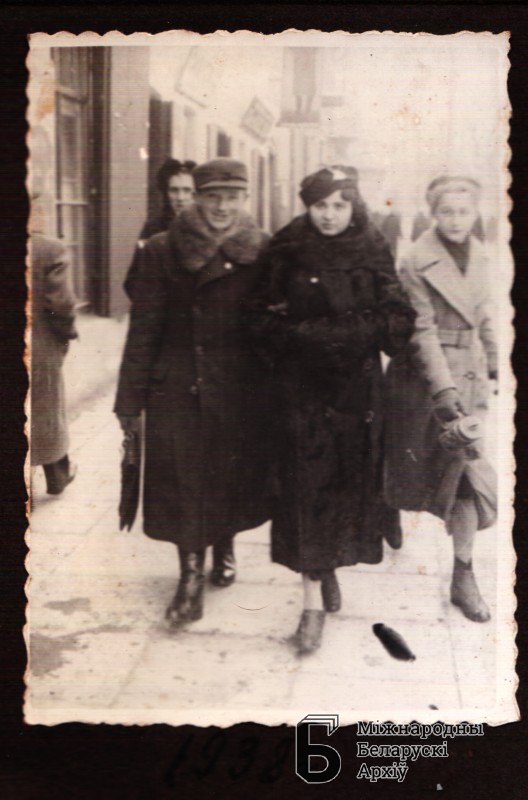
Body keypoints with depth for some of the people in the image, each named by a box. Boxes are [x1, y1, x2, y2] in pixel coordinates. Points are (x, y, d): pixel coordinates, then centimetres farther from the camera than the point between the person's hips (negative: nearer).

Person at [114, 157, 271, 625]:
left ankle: (224, 546, 39)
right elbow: (144, 327, -2)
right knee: (183, 479, 1)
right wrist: (132, 398, -4)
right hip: (178, 388, -1)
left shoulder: (262, 252, 0)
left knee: (233, 474, 13)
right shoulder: (163, 251, -2)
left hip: (242, 388, 1)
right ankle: (191, 576, 13)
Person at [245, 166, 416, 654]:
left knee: (349, 482, 9)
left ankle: (328, 566, 37)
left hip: (357, 389, 1)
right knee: (307, 489, -1)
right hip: (301, 391, -1)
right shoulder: (287, 256, 0)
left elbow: (398, 324, -4)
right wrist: (305, 337, -16)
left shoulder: (374, 256, 2)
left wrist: (323, 332, -12)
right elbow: (264, 321, -2)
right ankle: (314, 603, 8)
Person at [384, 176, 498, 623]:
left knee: (466, 470, 2)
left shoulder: (478, 255, 8)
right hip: (429, 373, -5)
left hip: (470, 372, 5)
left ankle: (463, 575, 11)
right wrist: (444, 389, -23)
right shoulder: (418, 262, -12)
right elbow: (423, 331, -17)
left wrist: (493, 363, 17)